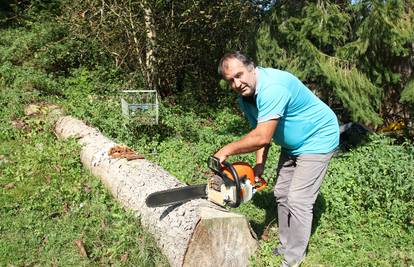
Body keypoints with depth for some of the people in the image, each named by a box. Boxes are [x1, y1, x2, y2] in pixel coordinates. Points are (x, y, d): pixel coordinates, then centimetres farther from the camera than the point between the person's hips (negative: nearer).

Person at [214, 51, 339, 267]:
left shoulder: (272, 87, -33)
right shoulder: (245, 95, -3)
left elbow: (262, 137, -36)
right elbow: (259, 133, 1)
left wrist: (227, 150, -25)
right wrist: (259, 166, -8)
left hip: (317, 140, -9)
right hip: (291, 145, 9)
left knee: (298, 200, -9)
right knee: (282, 194, 10)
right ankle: (286, 246, 25)